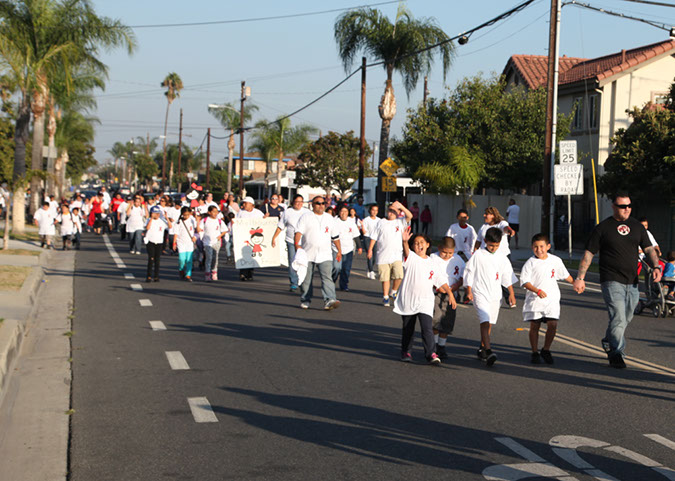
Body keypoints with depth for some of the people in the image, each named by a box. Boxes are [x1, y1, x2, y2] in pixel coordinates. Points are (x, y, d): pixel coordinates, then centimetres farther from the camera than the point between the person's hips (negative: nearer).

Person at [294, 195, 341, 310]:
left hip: (325, 255, 1)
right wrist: (297, 245, -24)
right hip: (308, 254, -1)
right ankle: (305, 300, 21)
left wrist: (339, 251, 21)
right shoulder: (305, 217, 4)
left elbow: (335, 236, 22)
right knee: (306, 279, 6)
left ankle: (329, 300, -24)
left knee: (327, 277, -14)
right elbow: (298, 232, -8)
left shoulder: (329, 218, 15)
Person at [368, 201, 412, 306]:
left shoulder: (400, 222, 8)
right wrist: (370, 249, 6)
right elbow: (374, 237, 12)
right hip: (383, 256, 1)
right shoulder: (381, 223, 10)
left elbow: (410, 216, -8)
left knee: (399, 275, -16)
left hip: (397, 255, -1)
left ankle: (394, 291, 9)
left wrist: (401, 206, -19)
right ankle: (385, 297, 16)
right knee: (385, 278, 3)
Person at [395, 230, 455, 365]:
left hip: (425, 302, 0)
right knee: (407, 329, 13)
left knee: (427, 328, -14)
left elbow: (441, 281, 11)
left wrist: (450, 293, 0)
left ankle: (431, 354, -14)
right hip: (408, 300, 0)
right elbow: (406, 252, -28)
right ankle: (406, 352, 29)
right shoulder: (412, 258, -4)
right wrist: (405, 241, -49)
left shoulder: (432, 263, 6)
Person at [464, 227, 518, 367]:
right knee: (485, 321, -17)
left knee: (489, 323, 11)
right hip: (480, 293, -4)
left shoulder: (502, 258, 7)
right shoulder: (478, 255, -3)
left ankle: (481, 349, 25)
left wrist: (511, 293, 12)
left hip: (495, 294, 4)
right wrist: (469, 291, -4)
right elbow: (469, 272, 0)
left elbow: (507, 276, 14)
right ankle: (488, 351, -27)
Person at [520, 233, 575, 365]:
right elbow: (525, 281, -11)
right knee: (534, 326, 2)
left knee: (552, 324, -9)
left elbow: (565, 275, 23)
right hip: (534, 299, -2)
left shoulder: (556, 260, 6)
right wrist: (537, 291, -23)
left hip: (552, 298, 2)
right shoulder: (530, 262, -5)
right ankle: (535, 353, 15)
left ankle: (546, 350, 9)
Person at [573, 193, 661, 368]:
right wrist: (580, 278, -7)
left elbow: (649, 249, 11)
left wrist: (656, 266, -8)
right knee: (618, 317, -15)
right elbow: (588, 254, -2)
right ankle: (616, 354, -7)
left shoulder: (637, 227, 11)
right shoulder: (603, 228, -2)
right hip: (611, 281, -5)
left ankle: (608, 341, 39)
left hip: (632, 282, 5)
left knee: (626, 318, 15)